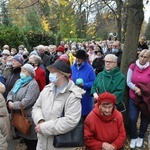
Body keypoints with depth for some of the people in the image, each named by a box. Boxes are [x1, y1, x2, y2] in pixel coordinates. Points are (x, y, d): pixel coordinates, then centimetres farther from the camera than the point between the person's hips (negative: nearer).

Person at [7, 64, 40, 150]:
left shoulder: (33, 84, -17)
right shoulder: (18, 81, 12)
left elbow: (27, 101, -26)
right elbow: (11, 93, 10)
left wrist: (13, 105, -19)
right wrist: (9, 101, -11)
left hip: (28, 116, -8)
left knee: (31, 142, 5)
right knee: (23, 135, 22)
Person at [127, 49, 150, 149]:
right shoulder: (132, 67, -3)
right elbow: (128, 82, -4)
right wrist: (136, 88, -19)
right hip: (133, 98, 1)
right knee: (132, 119, -2)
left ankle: (141, 137, 38)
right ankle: (134, 137, 24)